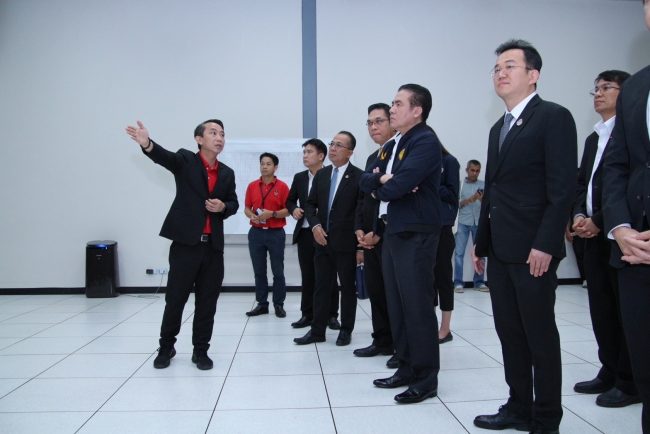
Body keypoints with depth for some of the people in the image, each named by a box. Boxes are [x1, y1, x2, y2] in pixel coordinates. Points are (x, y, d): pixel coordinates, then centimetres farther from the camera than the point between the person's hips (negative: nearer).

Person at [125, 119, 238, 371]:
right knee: (175, 298, 5)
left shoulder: (227, 173, 12)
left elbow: (234, 203, 19)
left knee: (207, 301, 7)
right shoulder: (185, 159, 0)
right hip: (186, 243, -3)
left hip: (213, 246, 4)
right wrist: (147, 143, -43)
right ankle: (166, 347, 26)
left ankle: (201, 350, 22)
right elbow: (164, 157, -21)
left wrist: (223, 207, -5)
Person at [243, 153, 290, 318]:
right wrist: (252, 216, -10)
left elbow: (288, 210, -4)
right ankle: (262, 304, 17)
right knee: (259, 271, 8)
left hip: (276, 233, -3)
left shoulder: (282, 186, -2)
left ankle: (279, 304, 13)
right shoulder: (252, 186, 8)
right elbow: (246, 208, 11)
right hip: (256, 233, 3)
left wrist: (272, 214, -18)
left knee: (278, 271, 2)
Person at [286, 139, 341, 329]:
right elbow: (290, 200, 19)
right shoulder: (299, 177, 10)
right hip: (305, 233, 4)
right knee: (307, 276, 9)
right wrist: (293, 209, -2)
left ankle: (331, 315, 13)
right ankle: (307, 314, 17)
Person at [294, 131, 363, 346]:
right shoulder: (321, 174, 10)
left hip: (346, 242, -5)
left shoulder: (359, 176, -7)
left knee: (347, 287, 8)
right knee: (321, 287, 8)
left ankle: (346, 330, 20)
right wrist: (315, 225, -5)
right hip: (322, 241, 5)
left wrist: (360, 242, -12)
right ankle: (317, 331, 16)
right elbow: (310, 204, 13)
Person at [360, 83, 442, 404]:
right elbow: (366, 182, 9)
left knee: (417, 305, -4)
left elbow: (399, 185, -22)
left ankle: (426, 378, 8)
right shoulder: (389, 147, 17)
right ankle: (407, 367, 24)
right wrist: (383, 180, -11)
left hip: (416, 234, -9)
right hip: (392, 232, 9)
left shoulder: (426, 141, -11)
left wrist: (380, 186, -1)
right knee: (396, 304, 12)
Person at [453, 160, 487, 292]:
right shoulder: (460, 184, 6)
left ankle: (479, 282, 11)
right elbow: (457, 203, -1)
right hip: (463, 222, -1)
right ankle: (458, 282, -1)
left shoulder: (483, 184, 8)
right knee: (459, 252, -4)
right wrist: (469, 200, -16)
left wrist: (483, 199, -19)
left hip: (479, 222, 1)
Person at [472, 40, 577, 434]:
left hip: (533, 250, -8)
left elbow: (563, 188, -15)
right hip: (500, 250, 8)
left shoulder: (554, 117, -7)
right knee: (509, 332, 12)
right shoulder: (499, 128, 18)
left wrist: (545, 245, -20)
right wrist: (482, 242, 16)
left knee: (540, 335, 2)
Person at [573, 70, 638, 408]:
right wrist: (579, 215, 0)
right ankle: (609, 372, 22)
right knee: (601, 307, 11)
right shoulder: (593, 139, 20)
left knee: (626, 308, 0)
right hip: (594, 235, 8)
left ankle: (630, 382, 11)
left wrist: (598, 221, -14)